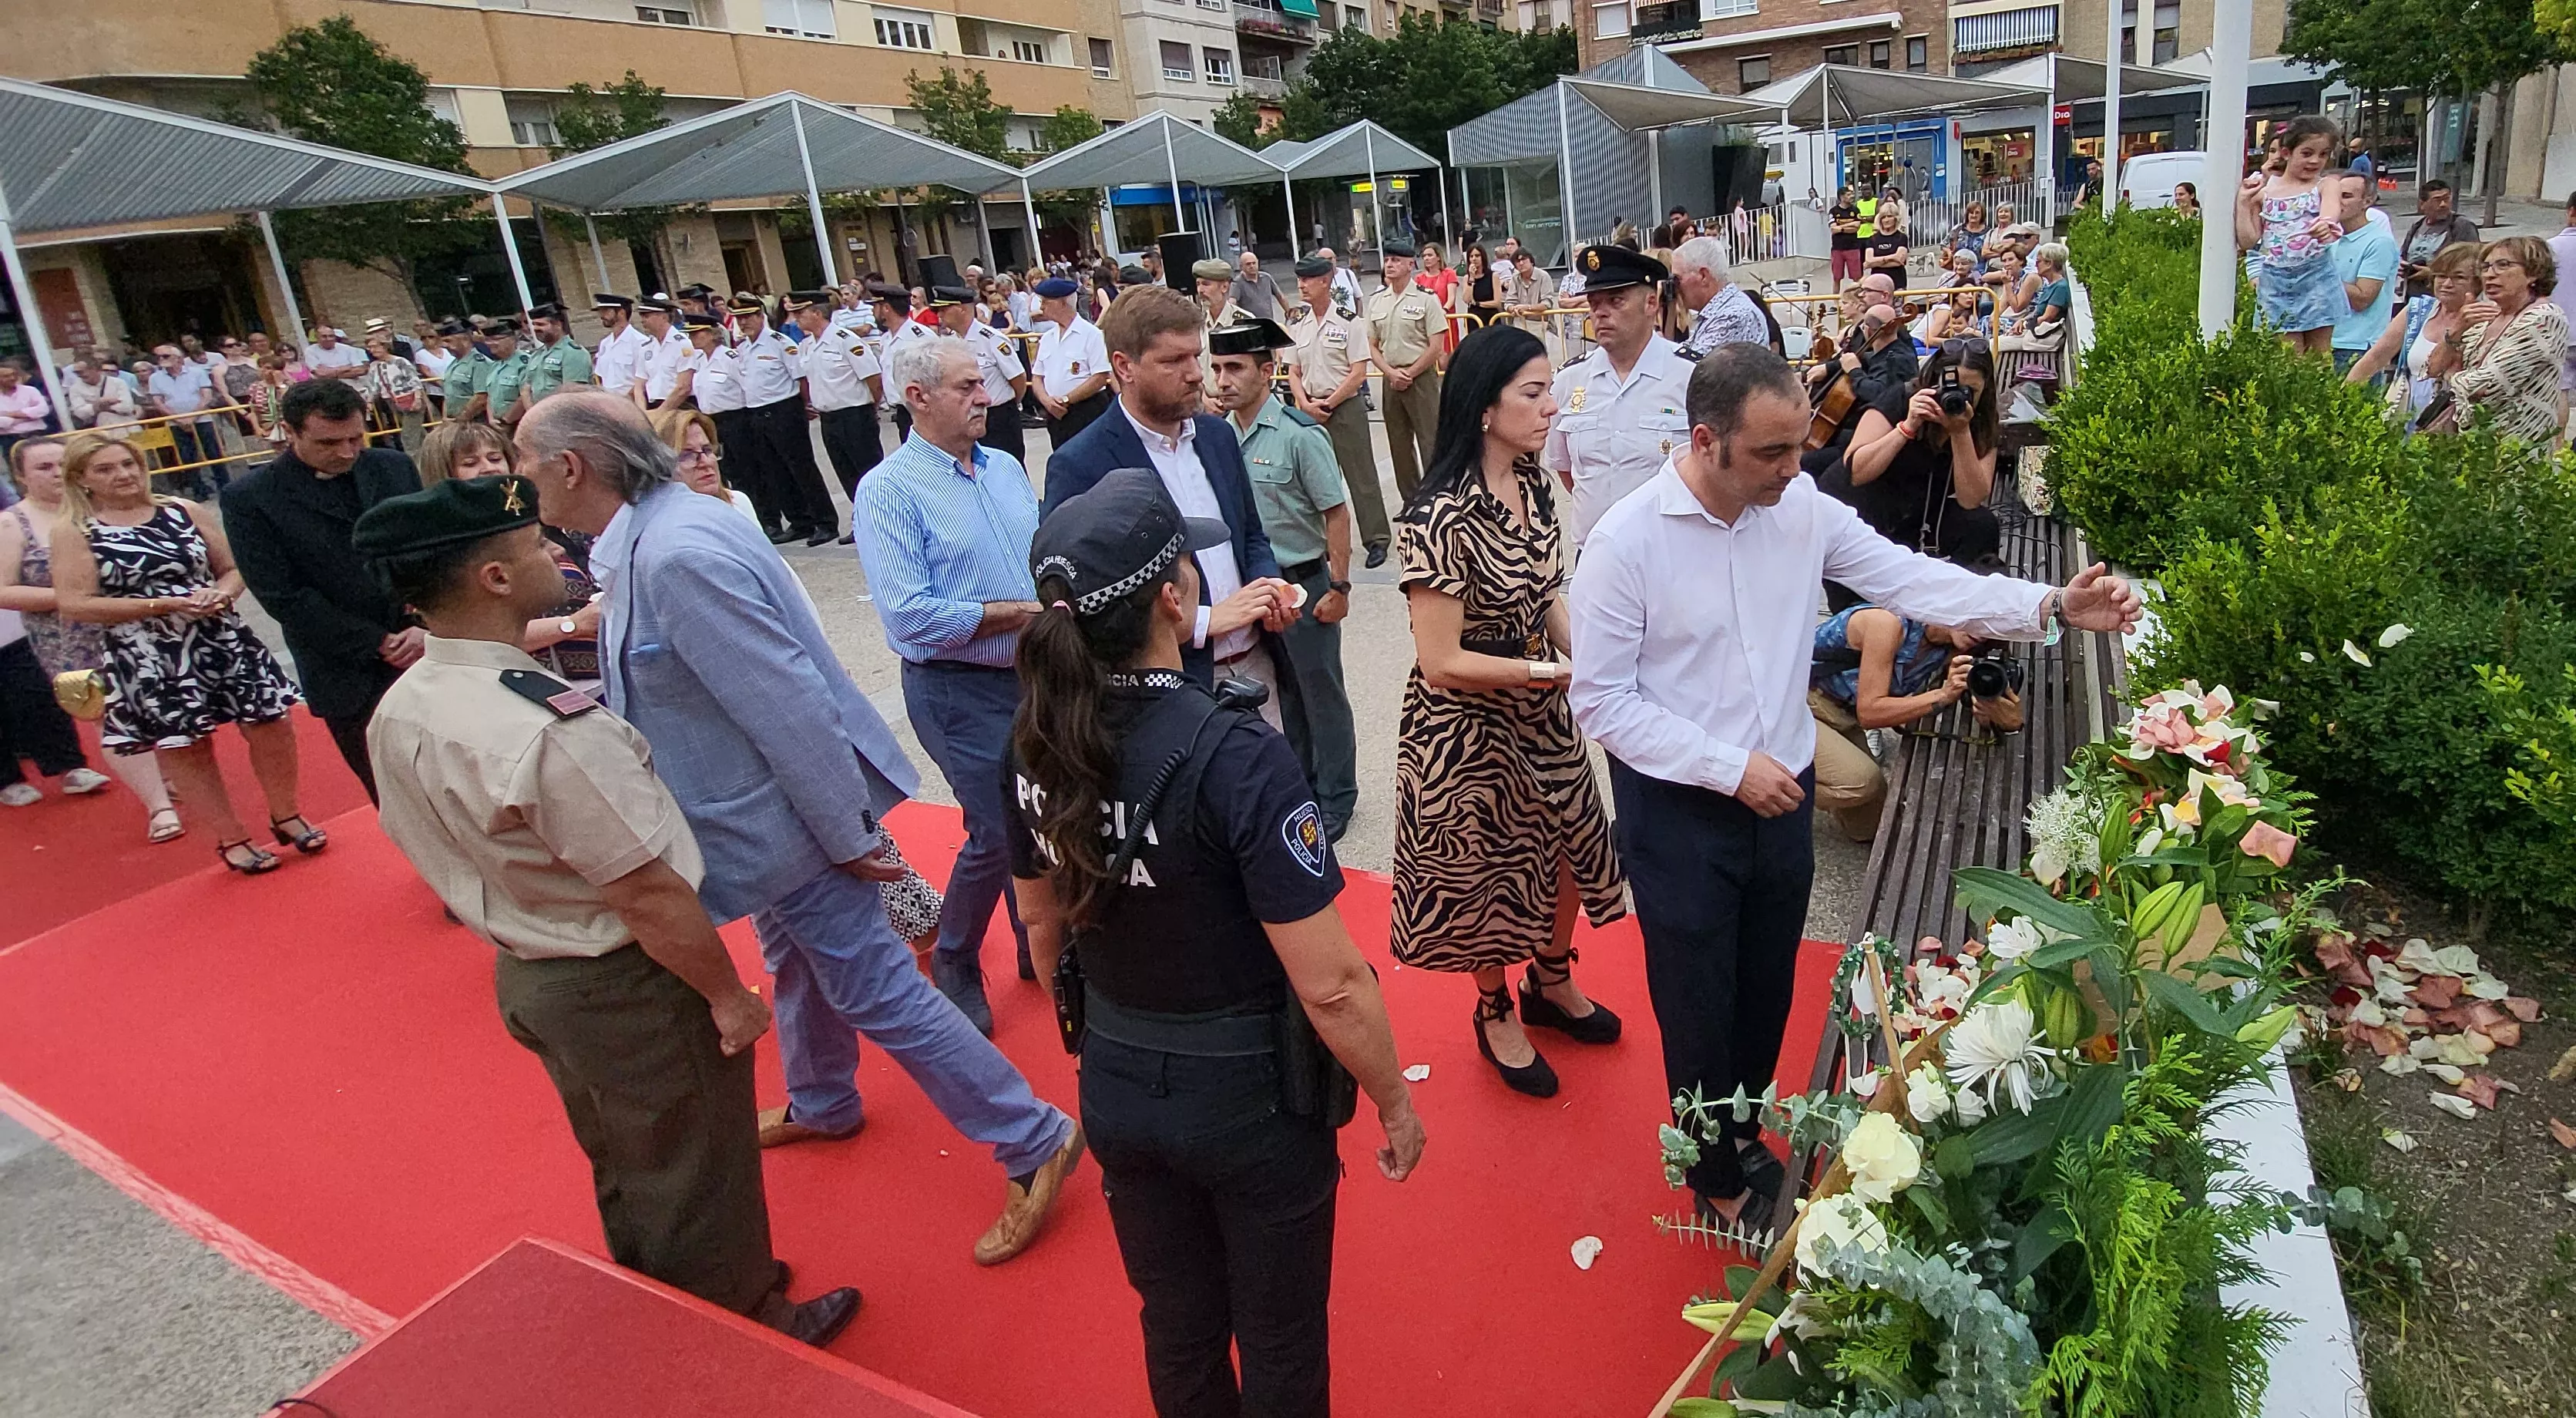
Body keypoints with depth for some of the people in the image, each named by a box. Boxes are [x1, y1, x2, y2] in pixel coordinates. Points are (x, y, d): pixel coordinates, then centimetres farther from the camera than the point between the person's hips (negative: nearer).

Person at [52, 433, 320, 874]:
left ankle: (286, 816, 23)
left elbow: (233, 567, 11)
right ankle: (231, 838, 19)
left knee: (271, 725, 3)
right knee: (183, 749, 5)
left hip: (224, 641, 3)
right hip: (149, 661, -2)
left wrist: (221, 594, -13)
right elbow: (74, 604, -10)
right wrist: (167, 604, -17)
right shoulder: (73, 531, -3)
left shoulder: (184, 511, 6)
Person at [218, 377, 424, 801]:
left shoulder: (394, 467, 3)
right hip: (351, 677, -2)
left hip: (431, 647, 2)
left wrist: (428, 625, -11)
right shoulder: (249, 500, -7)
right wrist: (381, 646, -13)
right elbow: (284, 597, -10)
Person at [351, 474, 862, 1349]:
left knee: (624, 1166, 28)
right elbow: (649, 894, -27)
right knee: (695, 1177, 15)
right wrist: (728, 995, -13)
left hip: (523, 975, 8)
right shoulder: (545, 730, -32)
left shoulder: (397, 714, -4)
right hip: (626, 989, -8)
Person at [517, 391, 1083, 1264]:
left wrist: (849, 837, -22)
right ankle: (822, 1106, 53)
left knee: (875, 991, -1)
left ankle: (1034, 1144, 10)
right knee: (796, 964, 28)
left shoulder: (676, 555, -29)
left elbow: (788, 706, -29)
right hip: (768, 817, 10)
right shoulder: (647, 537, 3)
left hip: (796, 820, -10)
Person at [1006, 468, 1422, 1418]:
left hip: (1115, 1092, 5)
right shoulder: (1235, 758, -29)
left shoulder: (1039, 747, -10)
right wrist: (1395, 1103, -8)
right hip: (1247, 1100, -5)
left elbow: (1046, 928, 5)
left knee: (1177, 1331, 28)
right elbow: (1330, 986, -26)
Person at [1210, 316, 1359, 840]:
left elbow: (1336, 513, -15)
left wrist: (1338, 587, -15)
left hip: (1304, 583, -6)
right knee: (1285, 690, 20)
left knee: (1321, 693, 8)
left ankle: (1334, 800, 24)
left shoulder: (1299, 434, -18)